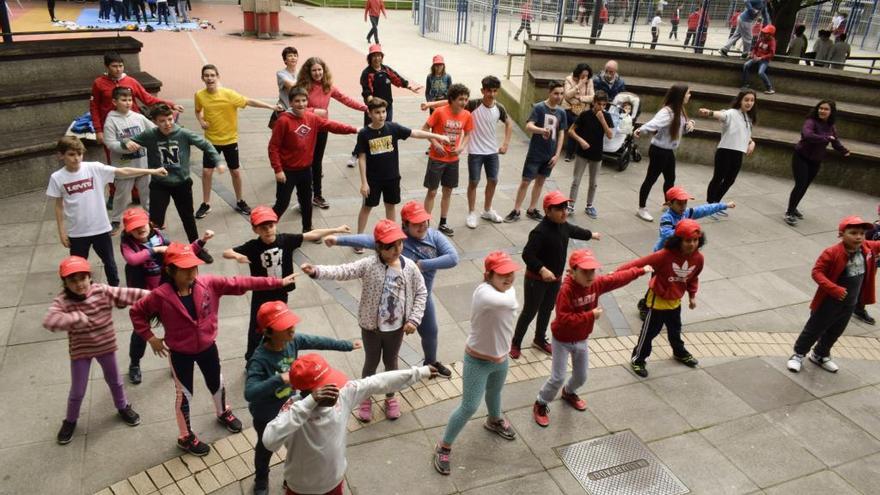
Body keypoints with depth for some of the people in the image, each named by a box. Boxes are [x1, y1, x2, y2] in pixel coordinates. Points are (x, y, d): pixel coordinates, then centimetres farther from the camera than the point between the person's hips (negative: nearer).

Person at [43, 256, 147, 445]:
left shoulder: (102, 291, -17)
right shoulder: (62, 301, -21)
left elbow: (128, 294, -21)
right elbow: (49, 321, -36)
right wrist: (77, 317, -41)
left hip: (106, 346, 1)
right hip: (80, 351, -1)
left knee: (114, 381, 23)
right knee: (77, 391, 12)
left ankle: (123, 407, 49)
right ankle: (70, 421, 40)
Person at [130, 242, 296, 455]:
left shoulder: (208, 283, -18)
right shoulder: (161, 296, -24)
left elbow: (240, 283, -19)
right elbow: (136, 312, -9)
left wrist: (277, 282, -20)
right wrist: (150, 337, -12)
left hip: (207, 347, 3)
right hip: (180, 353, -3)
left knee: (217, 384, 25)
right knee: (184, 394, 15)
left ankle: (223, 413, 57)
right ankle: (185, 437, 39)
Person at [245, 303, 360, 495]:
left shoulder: (293, 340, -21)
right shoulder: (260, 359, -37)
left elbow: (319, 342, -5)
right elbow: (249, 393, -44)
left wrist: (347, 345, 5)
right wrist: (278, 380, -54)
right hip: (267, 415, -4)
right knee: (266, 448, 24)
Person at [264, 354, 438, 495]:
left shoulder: (344, 393, -23)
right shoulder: (293, 407, -35)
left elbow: (379, 382, -12)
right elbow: (270, 441, -52)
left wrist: (420, 372, -7)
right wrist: (309, 403, -55)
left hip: (335, 478, 5)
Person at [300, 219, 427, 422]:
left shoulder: (409, 267, -11)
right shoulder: (369, 265, -18)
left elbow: (421, 293, -2)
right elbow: (343, 271, -28)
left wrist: (414, 319, -9)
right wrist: (317, 270, -44)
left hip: (396, 327, 2)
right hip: (371, 326, -1)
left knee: (390, 362, 21)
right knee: (371, 362, 17)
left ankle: (390, 397, 44)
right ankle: (366, 398, 41)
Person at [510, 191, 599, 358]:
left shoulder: (563, 225, -3)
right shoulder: (540, 232, -30)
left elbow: (574, 231, 21)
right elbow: (527, 254, -31)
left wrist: (591, 234, 37)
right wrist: (542, 270, -42)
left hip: (555, 279, 8)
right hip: (536, 279, -8)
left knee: (547, 309, 22)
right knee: (529, 312, 5)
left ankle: (540, 340, 43)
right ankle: (515, 344, 23)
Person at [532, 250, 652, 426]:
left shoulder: (596, 284, -10)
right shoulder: (566, 290, -32)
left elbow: (617, 278, 5)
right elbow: (563, 319, -37)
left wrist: (641, 271, 11)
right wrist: (590, 315, -33)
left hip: (582, 339, 7)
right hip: (562, 340, -7)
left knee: (581, 377, 19)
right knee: (558, 378, -4)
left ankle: (569, 393, 52)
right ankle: (540, 405, 19)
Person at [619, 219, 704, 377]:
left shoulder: (698, 258, -13)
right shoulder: (665, 255, -33)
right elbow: (641, 263, -34)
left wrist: (692, 295, 9)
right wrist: (618, 272, -40)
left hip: (675, 300, 6)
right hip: (658, 299, -6)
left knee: (675, 329, 27)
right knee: (650, 331, 6)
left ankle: (680, 353, 54)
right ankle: (637, 360, 23)